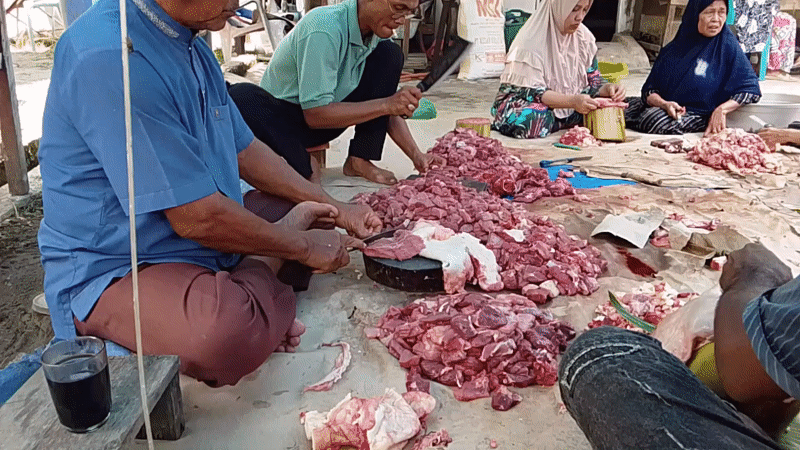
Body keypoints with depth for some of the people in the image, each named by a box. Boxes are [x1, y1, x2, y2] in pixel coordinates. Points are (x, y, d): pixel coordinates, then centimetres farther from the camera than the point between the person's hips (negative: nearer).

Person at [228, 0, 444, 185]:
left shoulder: (378, 30, -5)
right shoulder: (325, 28, -28)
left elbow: (390, 107, 1)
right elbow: (315, 114, -29)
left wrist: (416, 155, -12)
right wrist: (386, 104, -30)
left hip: (329, 118, 6)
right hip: (282, 116, -6)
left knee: (390, 55, -9)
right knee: (241, 97, -37)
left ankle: (359, 161, -10)